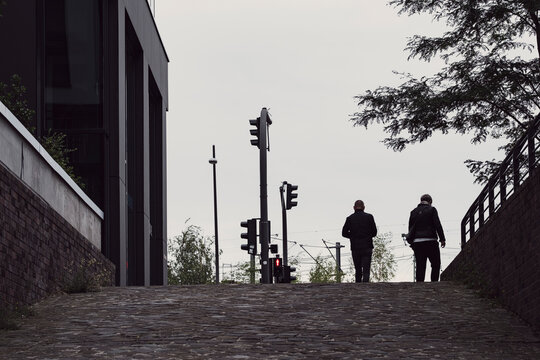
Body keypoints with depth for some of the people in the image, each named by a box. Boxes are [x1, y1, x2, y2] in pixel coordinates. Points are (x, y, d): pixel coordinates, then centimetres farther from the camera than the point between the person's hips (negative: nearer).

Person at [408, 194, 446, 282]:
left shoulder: (413, 212, 14)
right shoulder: (431, 210, 1)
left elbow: (410, 228, 14)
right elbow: (437, 225, -7)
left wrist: (412, 242, 18)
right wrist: (442, 239, -6)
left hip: (417, 241, 4)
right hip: (430, 241, -4)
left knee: (420, 266, 3)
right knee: (436, 265, 3)